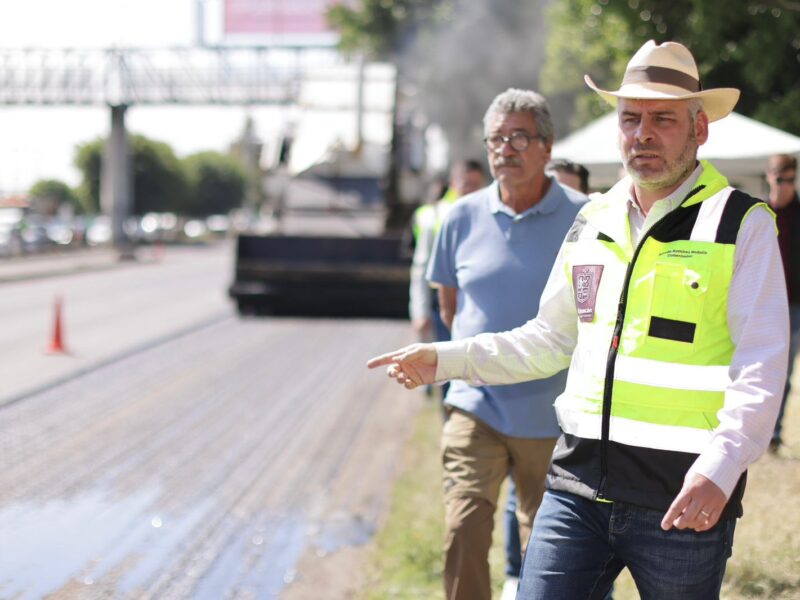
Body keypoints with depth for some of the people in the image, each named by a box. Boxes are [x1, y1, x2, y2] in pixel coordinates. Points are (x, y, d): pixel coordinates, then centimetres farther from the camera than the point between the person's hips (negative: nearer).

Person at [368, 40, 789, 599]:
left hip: (684, 497, -4)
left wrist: (719, 468, -24)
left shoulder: (741, 223, -3)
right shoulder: (593, 221, 14)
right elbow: (548, 339, 23)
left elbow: (761, 368, -11)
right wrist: (445, 359, 14)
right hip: (580, 482, 4)